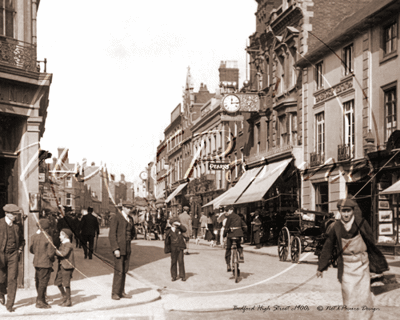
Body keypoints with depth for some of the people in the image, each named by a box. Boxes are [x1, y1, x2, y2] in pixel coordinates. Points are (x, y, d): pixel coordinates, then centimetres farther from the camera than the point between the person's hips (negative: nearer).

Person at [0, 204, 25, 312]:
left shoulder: (17, 226, 6)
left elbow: (22, 240, 22)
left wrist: (20, 249, 7)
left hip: (13, 255, 2)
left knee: (12, 279, -5)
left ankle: (10, 304, 0)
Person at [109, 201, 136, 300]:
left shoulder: (130, 219, 13)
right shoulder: (116, 217, -9)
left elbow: (132, 232, 30)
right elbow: (112, 234, -15)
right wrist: (115, 249, -20)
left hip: (127, 248, 7)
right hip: (118, 247, -7)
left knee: (124, 270, 8)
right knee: (118, 271, -8)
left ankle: (121, 292, 14)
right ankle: (115, 293, -2)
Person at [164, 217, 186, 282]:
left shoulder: (179, 229, 4)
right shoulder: (169, 232, 0)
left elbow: (184, 229, -17)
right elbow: (167, 241, 5)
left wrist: (179, 224, -23)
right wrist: (167, 249, 4)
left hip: (180, 248, 0)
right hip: (173, 249, 0)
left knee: (181, 262, -1)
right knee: (173, 262, 5)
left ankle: (182, 276, 6)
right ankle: (174, 276, 12)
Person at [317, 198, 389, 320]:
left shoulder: (361, 223, -9)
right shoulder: (336, 228, -5)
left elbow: (371, 243, 1)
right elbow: (327, 248, 4)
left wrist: (377, 262, 6)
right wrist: (320, 268, 8)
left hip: (361, 263, -1)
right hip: (345, 264, 1)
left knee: (364, 293, -2)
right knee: (348, 294, -1)